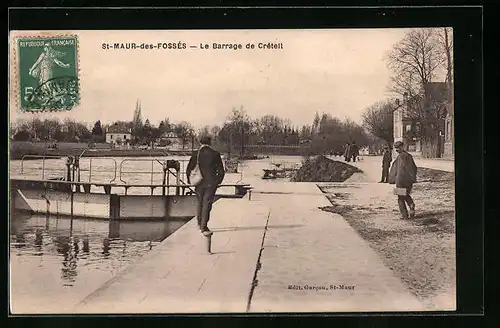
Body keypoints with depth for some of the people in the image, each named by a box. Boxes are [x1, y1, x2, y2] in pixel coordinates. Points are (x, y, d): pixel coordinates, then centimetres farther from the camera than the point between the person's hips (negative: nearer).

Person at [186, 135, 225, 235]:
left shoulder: (195, 154, -2)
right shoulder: (215, 154, -5)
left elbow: (189, 169, -1)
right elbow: (221, 170, -3)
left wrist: (189, 180, 13)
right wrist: (219, 180, 12)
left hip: (199, 183, 2)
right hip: (211, 183, -2)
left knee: (200, 202, 19)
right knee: (207, 204, 2)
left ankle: (200, 223, 30)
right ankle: (204, 227, -1)